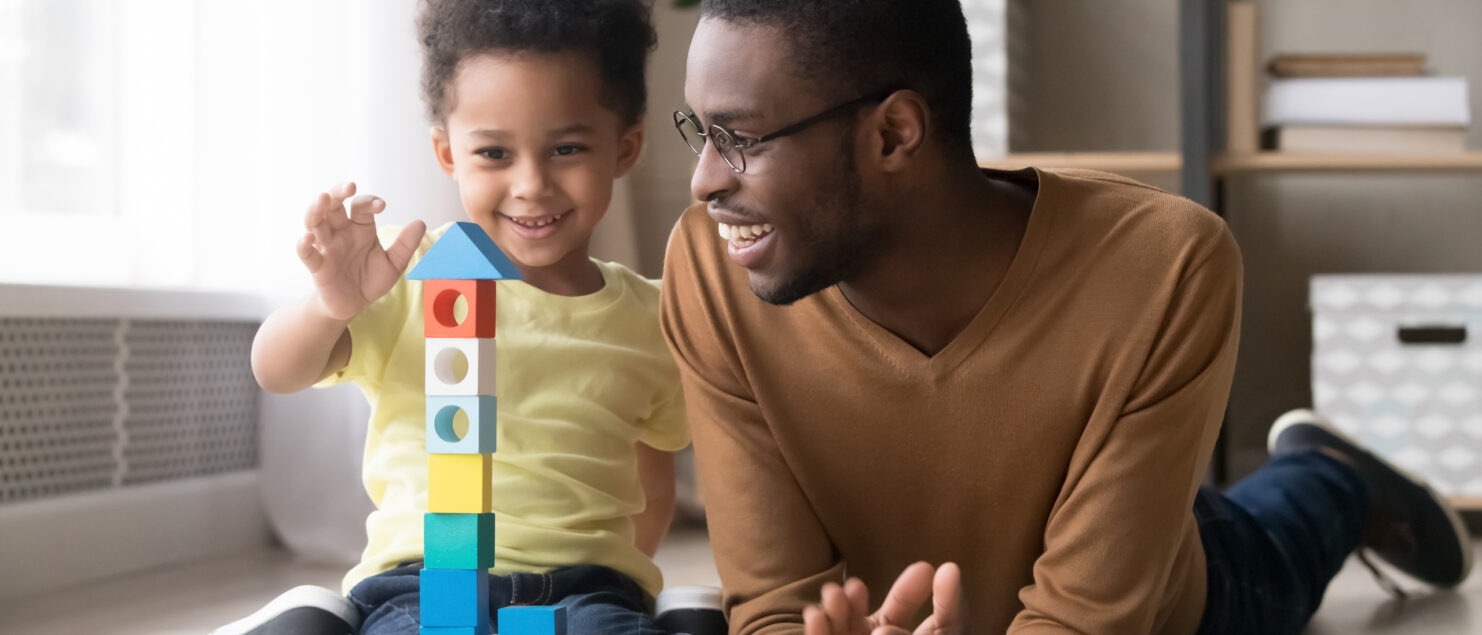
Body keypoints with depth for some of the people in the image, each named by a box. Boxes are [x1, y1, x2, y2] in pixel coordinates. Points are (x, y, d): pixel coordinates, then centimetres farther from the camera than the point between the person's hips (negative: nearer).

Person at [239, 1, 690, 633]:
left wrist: (612, 580, 13)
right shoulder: (412, 276, 2)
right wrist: (331, 306, -22)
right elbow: (278, 373, -3)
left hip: (587, 584, 2)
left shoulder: (651, 320, 11)